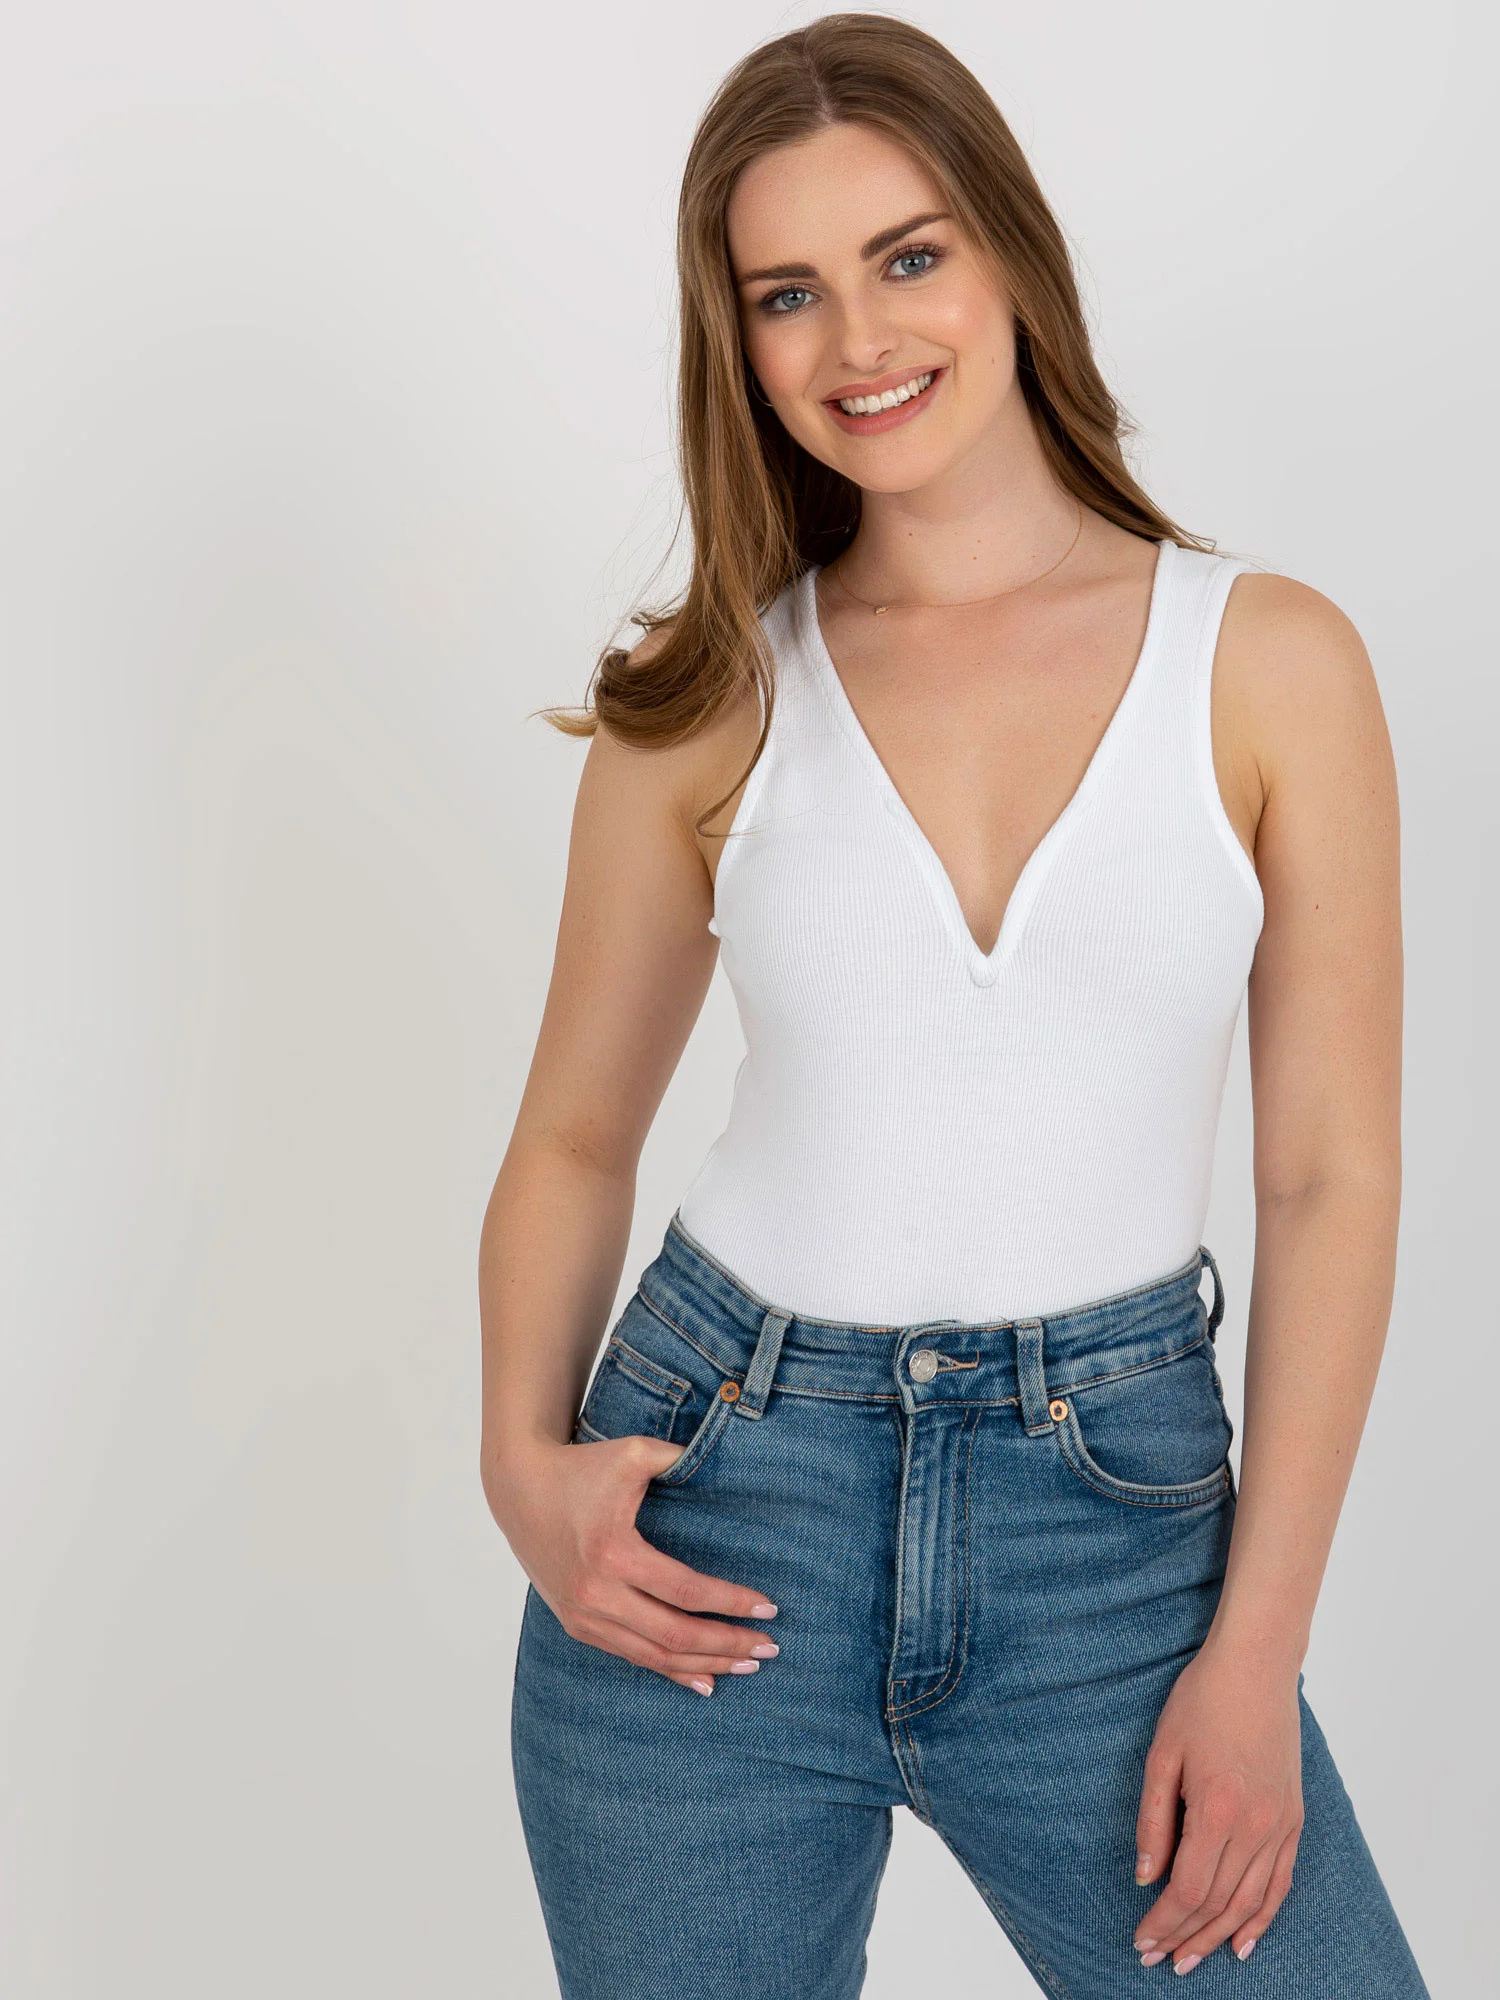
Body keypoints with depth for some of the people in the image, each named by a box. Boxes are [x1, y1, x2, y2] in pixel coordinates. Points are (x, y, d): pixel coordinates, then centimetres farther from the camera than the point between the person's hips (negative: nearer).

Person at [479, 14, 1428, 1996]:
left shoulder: (1271, 660, -2)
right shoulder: (707, 700, 1)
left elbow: (1333, 1174, -3)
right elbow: (574, 1136, 9)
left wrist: (1257, 1646, -6)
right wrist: (527, 1460, -8)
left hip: (1116, 1526, 0)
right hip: (717, 1508, 1)